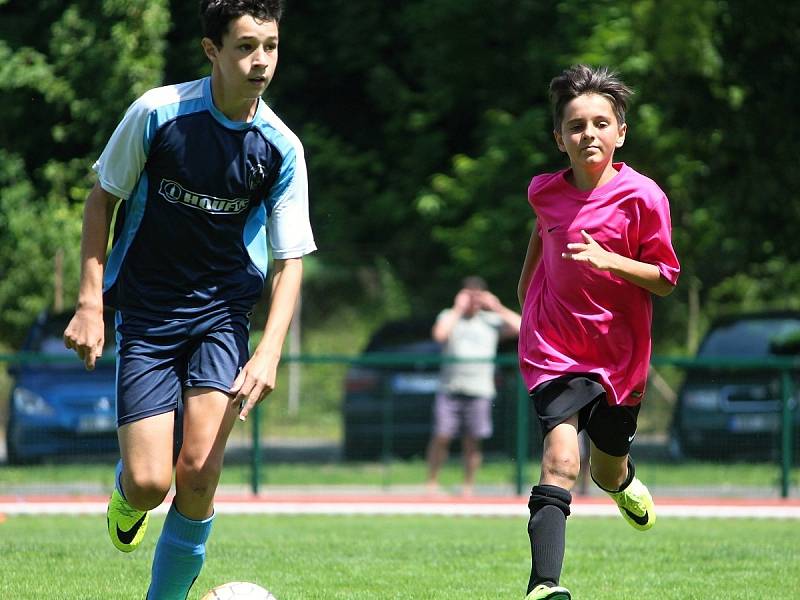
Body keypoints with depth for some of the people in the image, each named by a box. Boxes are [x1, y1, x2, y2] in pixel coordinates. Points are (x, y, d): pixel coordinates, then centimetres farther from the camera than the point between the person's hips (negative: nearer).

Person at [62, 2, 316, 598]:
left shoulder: (281, 147, -8)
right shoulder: (158, 112, -12)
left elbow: (290, 260, -3)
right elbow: (103, 196, 1)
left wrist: (269, 353, -17)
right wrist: (90, 302, -5)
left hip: (222, 311, 1)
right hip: (146, 312, -1)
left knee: (198, 475, -16)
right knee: (149, 484, -10)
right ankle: (126, 493, 29)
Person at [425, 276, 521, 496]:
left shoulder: (491, 321, 10)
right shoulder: (449, 316, 9)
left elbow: (521, 327, -2)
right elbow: (439, 334, -12)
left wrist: (498, 308, -4)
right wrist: (458, 309, -7)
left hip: (480, 390, 1)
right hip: (450, 388, -1)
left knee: (472, 442, 0)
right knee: (441, 437, -6)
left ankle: (468, 487, 7)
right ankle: (432, 484, 2)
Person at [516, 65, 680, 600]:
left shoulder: (641, 196, -12)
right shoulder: (545, 191, -2)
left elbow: (666, 279, -10)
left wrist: (609, 260, -26)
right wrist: (525, 290, 29)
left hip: (619, 353, 0)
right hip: (555, 348, 0)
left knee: (607, 472, 18)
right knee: (560, 459, -22)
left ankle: (621, 479, 59)